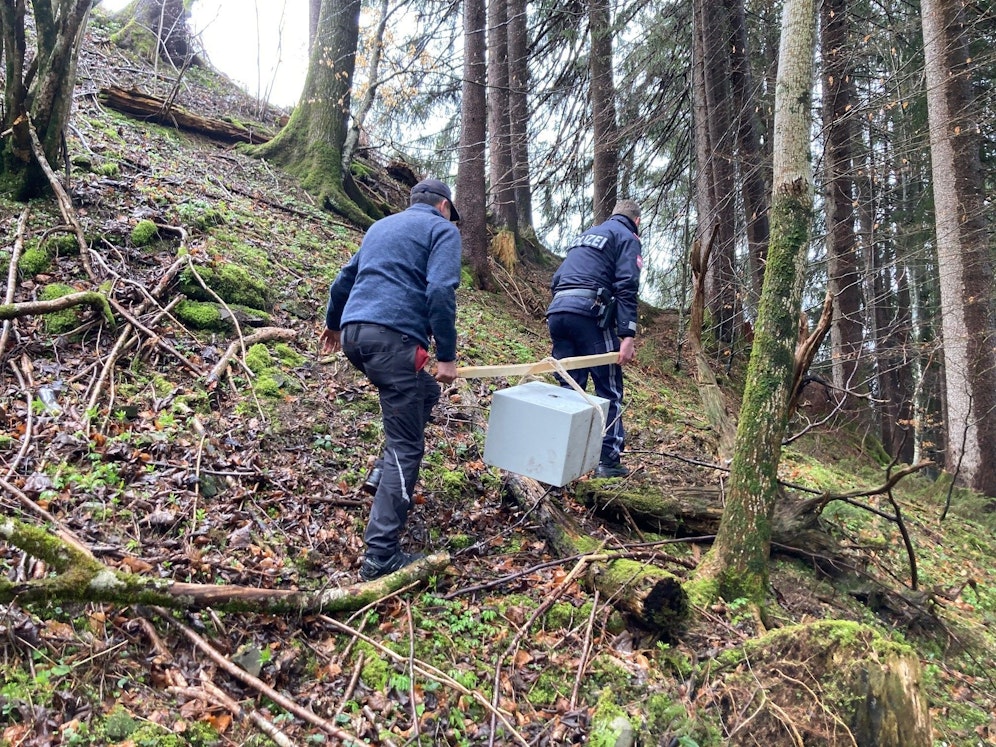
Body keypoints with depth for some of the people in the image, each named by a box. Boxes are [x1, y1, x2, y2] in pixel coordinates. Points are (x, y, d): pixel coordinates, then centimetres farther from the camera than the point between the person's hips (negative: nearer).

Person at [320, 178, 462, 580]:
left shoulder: (381, 226, 28)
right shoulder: (442, 229, 6)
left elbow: (344, 280, 34)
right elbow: (441, 292, -11)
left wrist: (333, 323, 50)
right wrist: (447, 355, -10)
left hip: (354, 333, 8)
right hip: (393, 337, -8)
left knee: (424, 392, 29)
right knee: (405, 447, -5)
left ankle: (387, 472, 24)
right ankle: (381, 555, -6)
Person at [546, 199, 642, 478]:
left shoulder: (584, 235, 29)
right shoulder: (627, 237, 7)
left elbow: (558, 278, 27)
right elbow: (626, 287, -8)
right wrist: (628, 335, -14)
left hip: (557, 310, 7)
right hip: (589, 313, -7)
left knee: (569, 388, 11)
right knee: (609, 390, 0)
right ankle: (608, 460, 0)